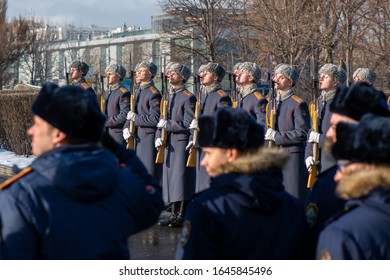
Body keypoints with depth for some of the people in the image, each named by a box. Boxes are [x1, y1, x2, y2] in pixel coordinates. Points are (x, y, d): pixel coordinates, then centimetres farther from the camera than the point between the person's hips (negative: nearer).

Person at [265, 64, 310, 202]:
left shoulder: (298, 104, -7)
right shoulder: (271, 104, 15)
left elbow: (302, 133, -14)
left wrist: (276, 136, -15)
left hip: (293, 158, -7)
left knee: (294, 196, -5)